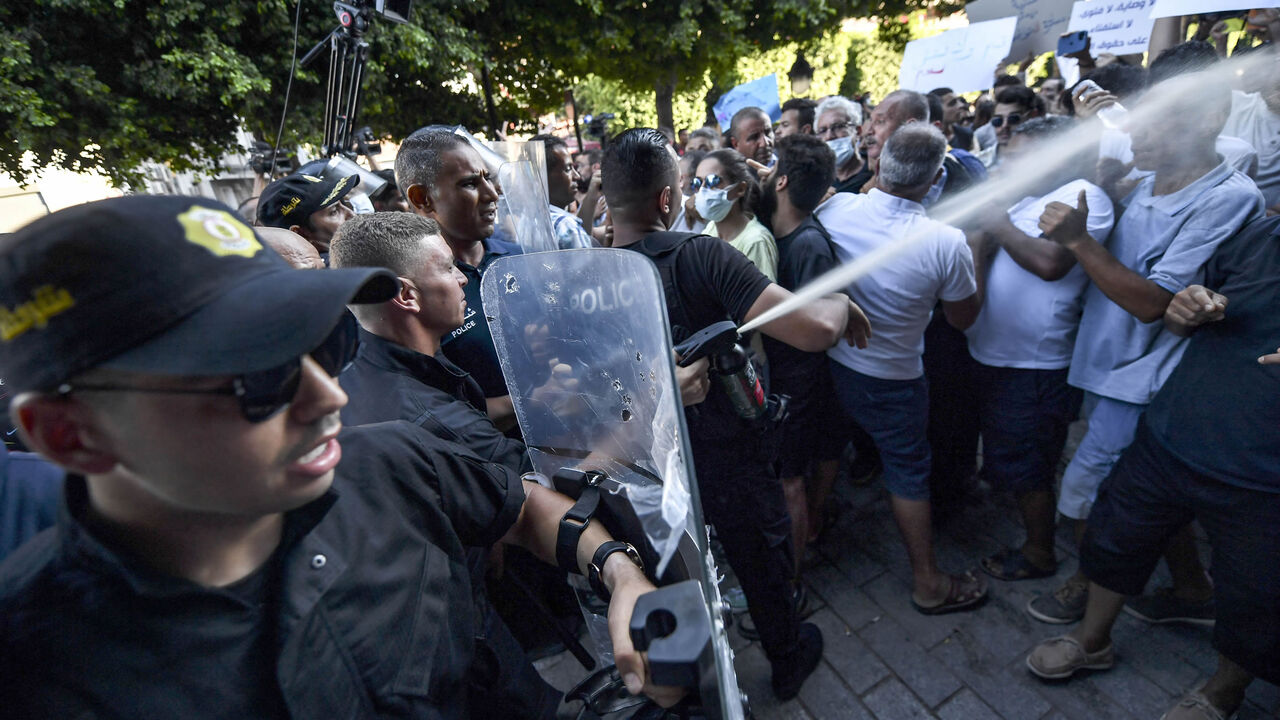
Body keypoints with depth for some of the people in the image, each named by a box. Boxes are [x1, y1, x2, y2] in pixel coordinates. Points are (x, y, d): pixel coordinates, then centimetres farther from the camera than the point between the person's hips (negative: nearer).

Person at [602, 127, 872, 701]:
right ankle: (788, 662, 56)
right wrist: (842, 302, -11)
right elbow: (815, 329, -33)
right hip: (728, 465, -4)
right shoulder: (702, 256, -28)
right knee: (763, 567, 26)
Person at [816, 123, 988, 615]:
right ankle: (927, 582, 31)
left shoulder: (833, 210, -17)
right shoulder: (946, 243, -23)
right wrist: (977, 253, 7)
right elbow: (963, 318, -6)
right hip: (892, 378, -3)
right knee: (908, 472, 13)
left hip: (830, 360, 4)